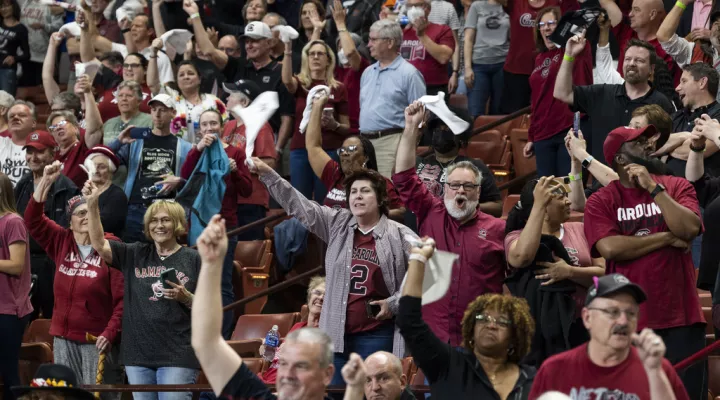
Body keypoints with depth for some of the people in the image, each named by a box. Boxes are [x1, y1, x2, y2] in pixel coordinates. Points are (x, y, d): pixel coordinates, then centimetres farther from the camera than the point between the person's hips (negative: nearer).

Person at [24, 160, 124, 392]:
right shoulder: (61, 243, 7)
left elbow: (122, 298, -11)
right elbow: (33, 219, 5)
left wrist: (110, 333, -19)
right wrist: (46, 181, -2)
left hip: (97, 339, -5)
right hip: (64, 338, 5)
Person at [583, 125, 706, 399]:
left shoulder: (677, 187, 8)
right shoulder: (600, 201, 2)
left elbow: (689, 228, -9)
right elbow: (610, 248, -13)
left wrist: (654, 187, -8)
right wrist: (668, 238, -7)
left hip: (680, 316, 1)